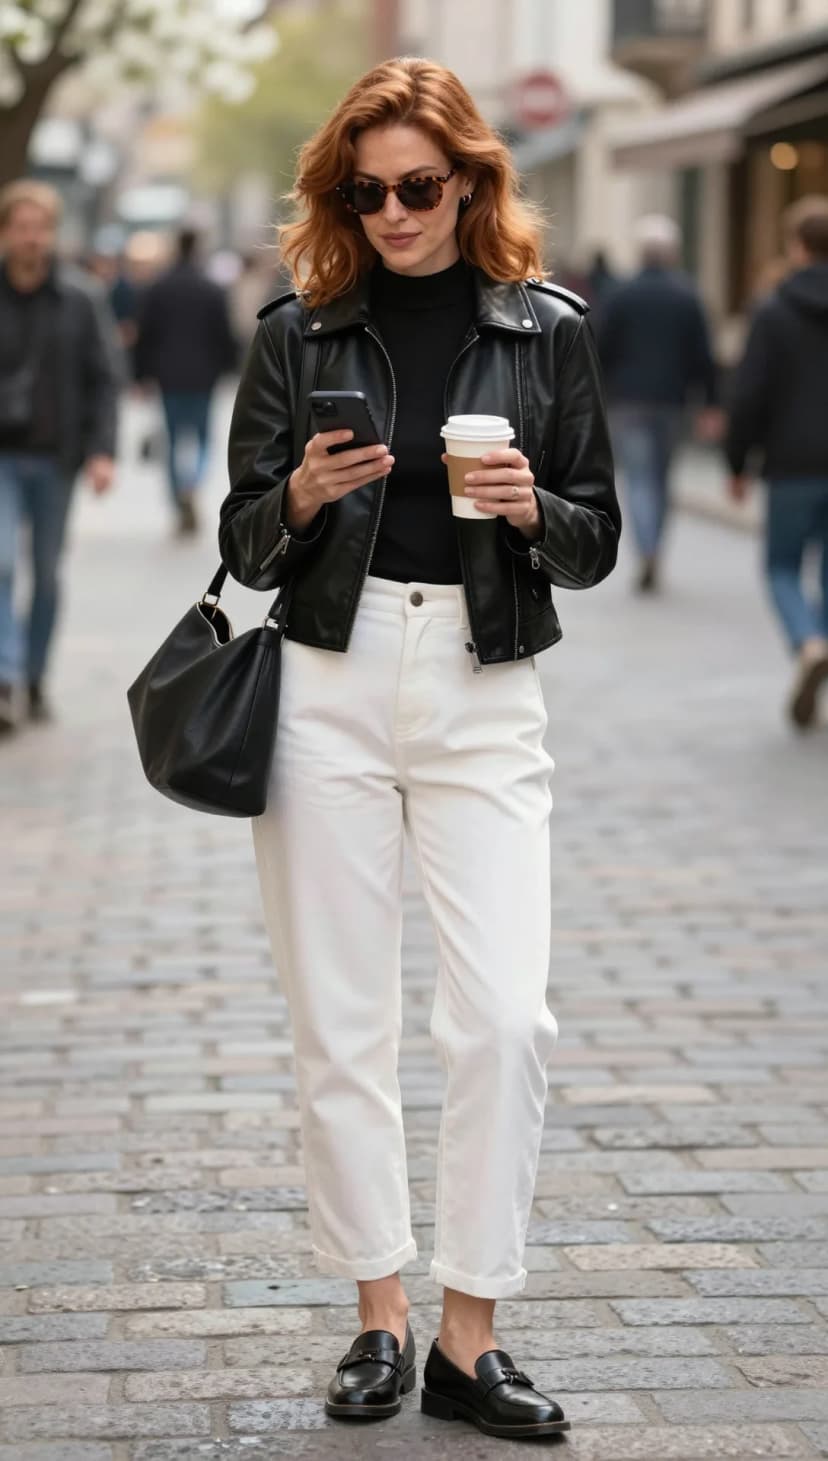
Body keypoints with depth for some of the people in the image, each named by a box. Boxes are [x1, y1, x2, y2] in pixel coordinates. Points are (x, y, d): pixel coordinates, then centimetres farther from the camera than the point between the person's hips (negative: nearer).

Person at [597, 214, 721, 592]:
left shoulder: (620, 296, -5)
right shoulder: (687, 297, -1)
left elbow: (602, 351, -4)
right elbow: (701, 355, -2)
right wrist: (710, 405, 3)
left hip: (628, 401, -2)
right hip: (670, 401, 2)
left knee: (639, 479, -4)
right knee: (660, 479, 15)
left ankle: (647, 552, -23)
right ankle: (652, 554, 21)